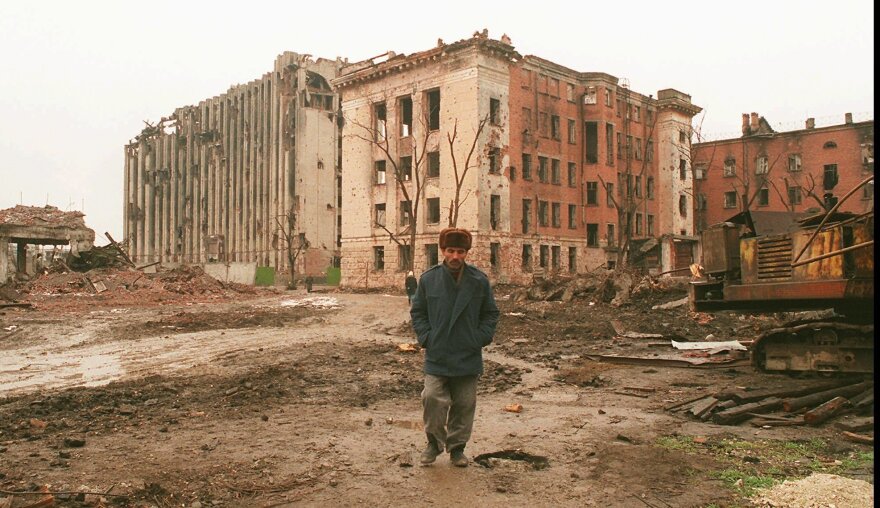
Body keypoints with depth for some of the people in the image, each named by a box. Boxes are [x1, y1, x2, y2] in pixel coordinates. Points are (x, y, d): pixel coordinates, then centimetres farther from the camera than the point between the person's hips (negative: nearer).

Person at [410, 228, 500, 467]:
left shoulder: (479, 280, -1)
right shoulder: (428, 279, -3)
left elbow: (490, 313, 8)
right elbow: (417, 312, 7)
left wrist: (481, 338, -3)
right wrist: (426, 337, -4)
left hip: (468, 358, 1)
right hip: (437, 356, -1)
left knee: (464, 405, 10)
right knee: (433, 399, -10)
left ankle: (457, 447, 29)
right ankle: (434, 441, 15)